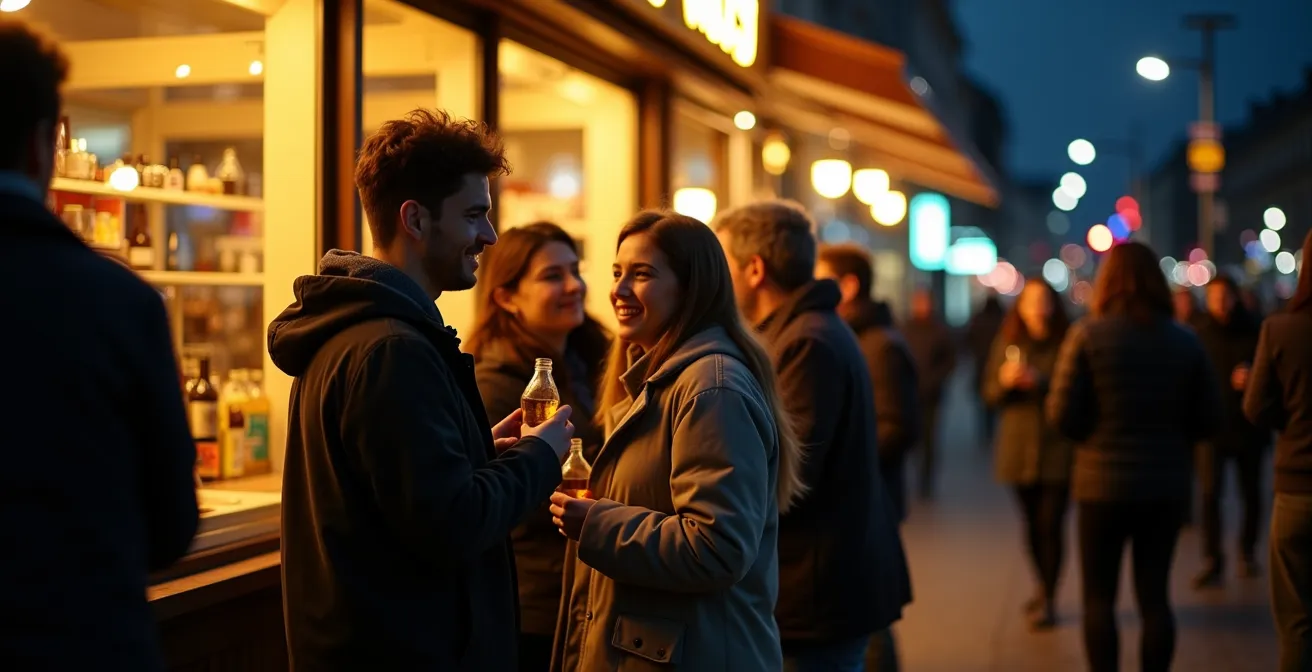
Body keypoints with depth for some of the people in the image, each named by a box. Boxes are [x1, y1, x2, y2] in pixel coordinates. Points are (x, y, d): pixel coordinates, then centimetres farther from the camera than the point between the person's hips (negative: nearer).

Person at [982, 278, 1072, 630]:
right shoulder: (1008, 343, 6)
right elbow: (990, 394, 8)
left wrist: (1041, 382, -20)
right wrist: (1005, 381, -12)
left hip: (1058, 447, -3)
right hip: (1019, 448, 4)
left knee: (1051, 525, -6)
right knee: (1032, 524, 12)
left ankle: (1048, 601, 4)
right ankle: (1043, 588, 30)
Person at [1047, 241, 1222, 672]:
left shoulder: (1088, 334, -10)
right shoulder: (1185, 340, 0)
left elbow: (1062, 415, -11)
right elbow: (1208, 419, 3)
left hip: (1104, 483, -3)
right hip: (1166, 484, 3)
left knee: (1099, 598, 9)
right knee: (1154, 594, 11)